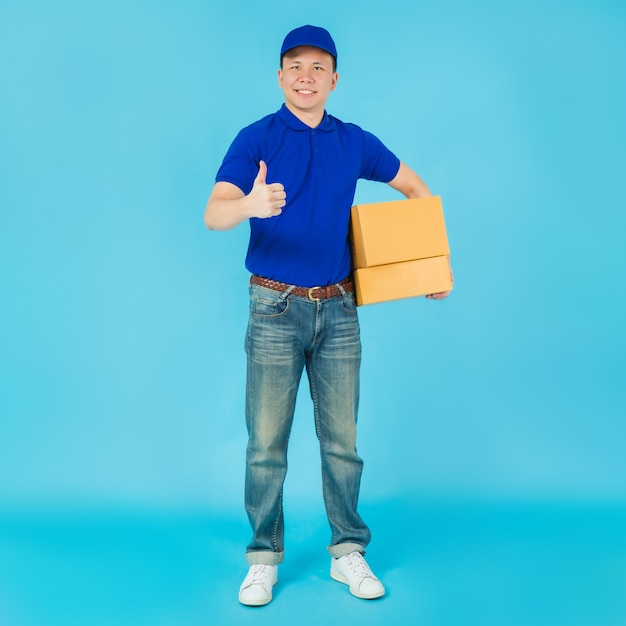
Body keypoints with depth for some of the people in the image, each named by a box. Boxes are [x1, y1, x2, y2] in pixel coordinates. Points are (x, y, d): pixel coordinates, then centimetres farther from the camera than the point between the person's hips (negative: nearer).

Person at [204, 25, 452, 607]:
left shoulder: (354, 141, 8)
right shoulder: (256, 138, -3)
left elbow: (413, 187, 21)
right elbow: (213, 215, -18)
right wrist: (249, 204, -40)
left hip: (337, 309, 3)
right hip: (275, 308, -3)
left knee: (341, 439, 9)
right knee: (266, 443, 3)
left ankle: (349, 552, 22)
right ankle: (264, 558, 17)